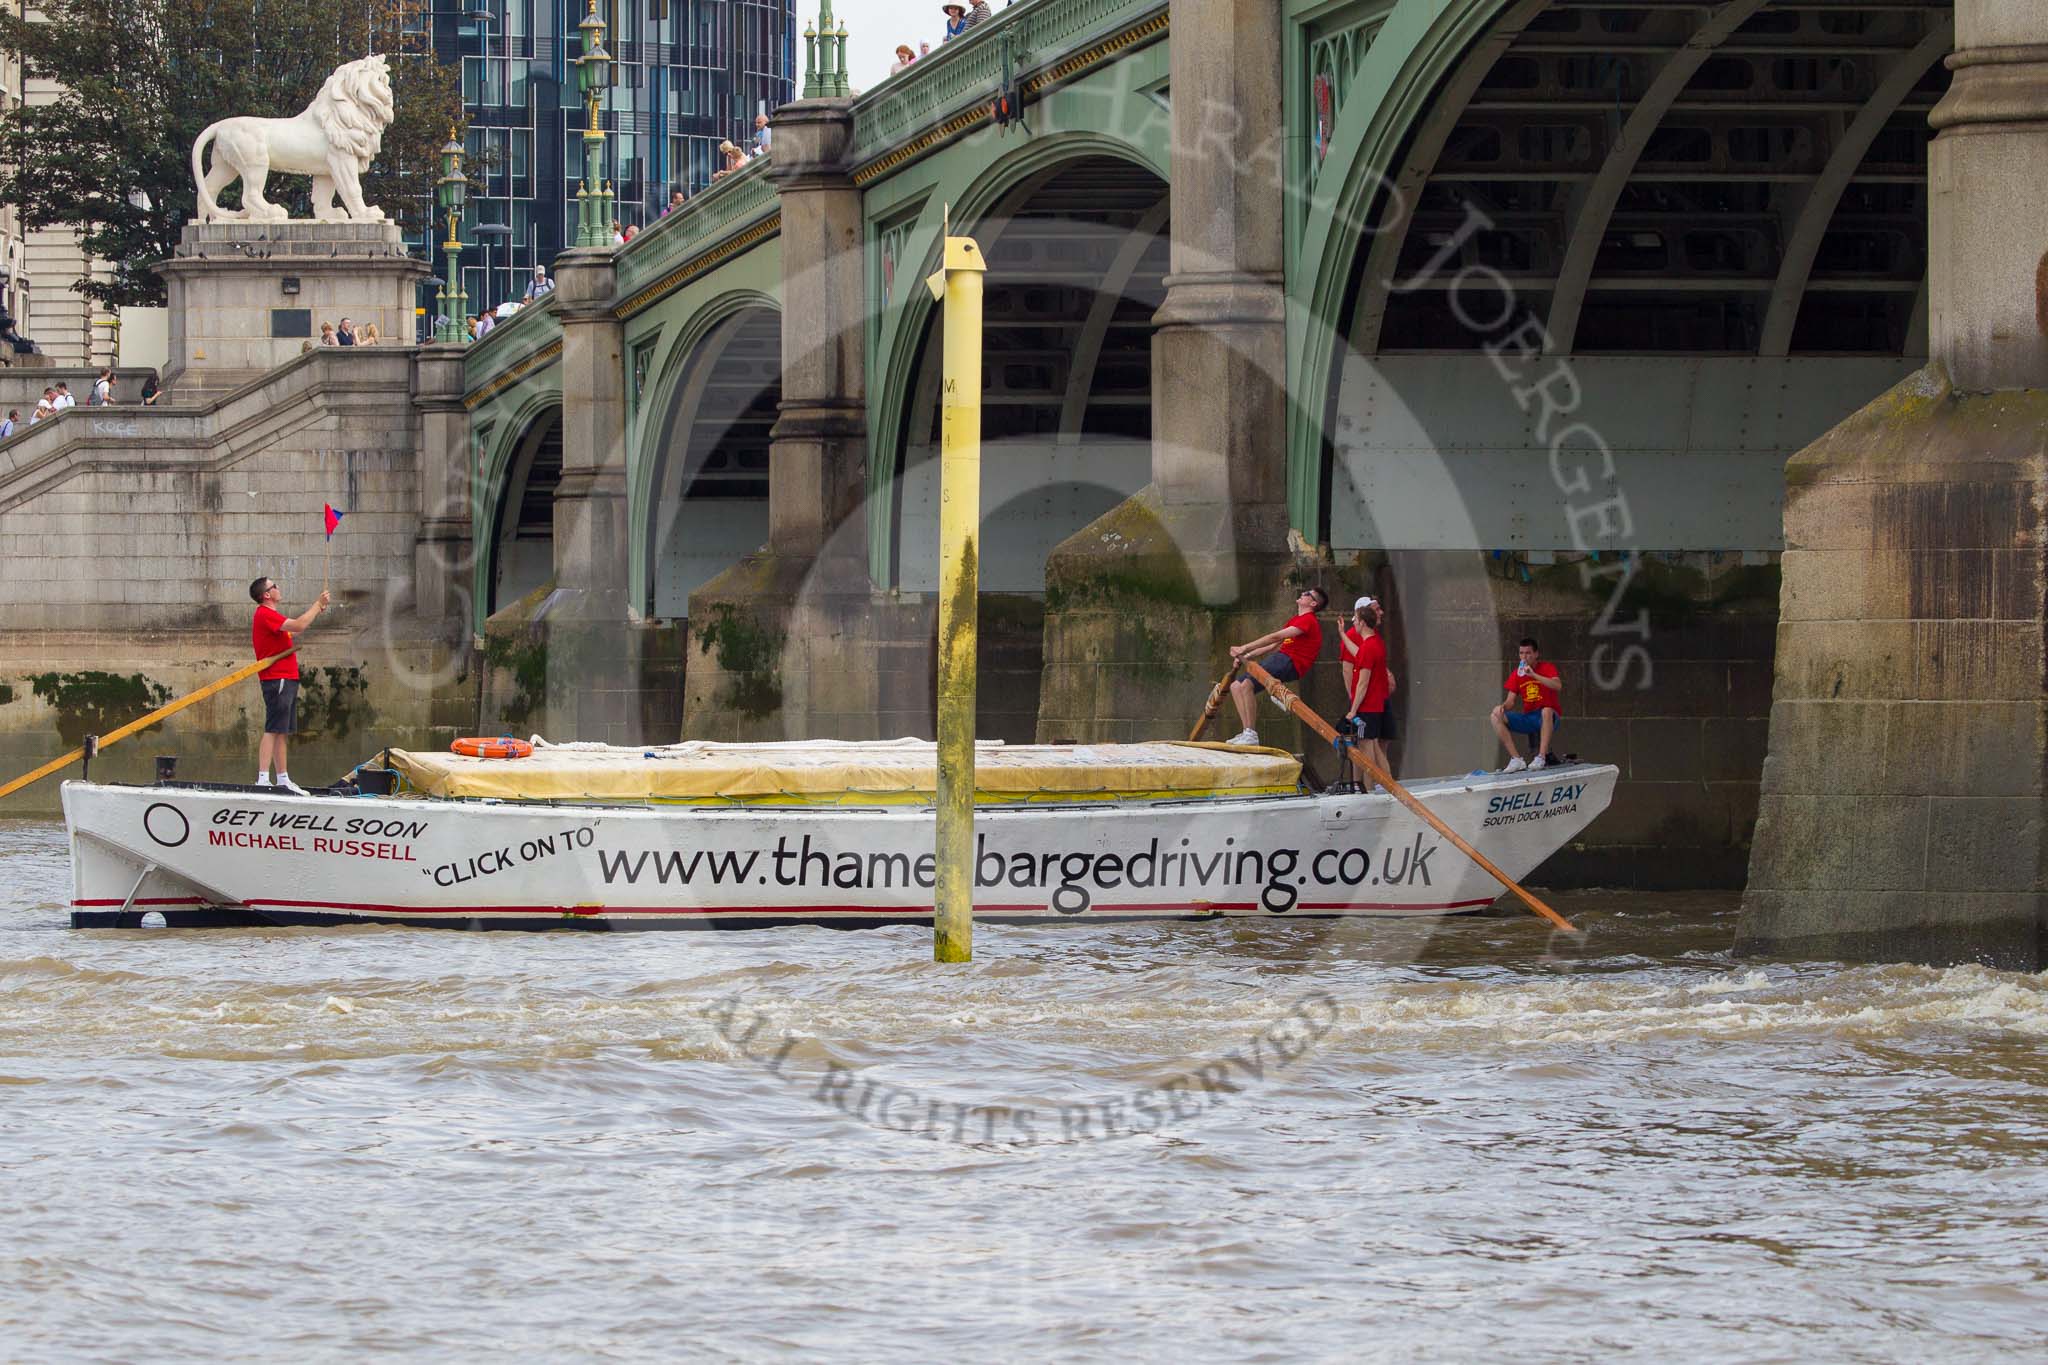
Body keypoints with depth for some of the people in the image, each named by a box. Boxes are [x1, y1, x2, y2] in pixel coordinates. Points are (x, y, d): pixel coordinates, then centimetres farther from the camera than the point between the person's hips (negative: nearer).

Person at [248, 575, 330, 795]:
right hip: (278, 680, -11)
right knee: (274, 731, -15)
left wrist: (316, 609, 24)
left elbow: (295, 627, 32)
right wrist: (317, 605, -12)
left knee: (282, 733, 13)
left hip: (287, 680, 11)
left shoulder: (270, 615, 20)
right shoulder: (265, 615, -14)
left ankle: (282, 779, 17)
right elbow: (298, 626, -23)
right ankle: (263, 780, -20)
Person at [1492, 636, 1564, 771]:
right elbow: (1511, 699, 6)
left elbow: (1558, 686, -24)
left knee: (1546, 711, -40)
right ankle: (1516, 759, -24)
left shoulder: (1547, 668, -5)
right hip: (1527, 718, 5)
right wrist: (1503, 706, -18)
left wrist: (1533, 675, -29)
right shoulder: (1517, 673, 8)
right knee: (1496, 716, -15)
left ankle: (1541, 757, -41)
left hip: (1548, 719, -5)